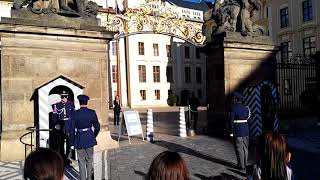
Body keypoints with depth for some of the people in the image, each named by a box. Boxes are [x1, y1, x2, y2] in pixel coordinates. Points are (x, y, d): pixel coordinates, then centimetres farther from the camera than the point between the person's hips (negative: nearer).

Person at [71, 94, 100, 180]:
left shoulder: (75, 113, -11)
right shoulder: (92, 112, -5)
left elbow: (72, 128, -8)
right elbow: (97, 127, 0)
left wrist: (72, 142, 1)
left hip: (79, 138, -2)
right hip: (90, 138, 2)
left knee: (81, 161, 9)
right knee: (90, 159, 17)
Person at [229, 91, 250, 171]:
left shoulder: (233, 107, -11)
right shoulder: (246, 107, 7)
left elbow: (231, 120, -13)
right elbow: (247, 118, 8)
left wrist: (231, 131, -9)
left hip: (237, 131, -6)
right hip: (245, 129, 6)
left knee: (239, 148, 2)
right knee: (245, 148, 15)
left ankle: (241, 165, 7)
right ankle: (245, 164, 25)